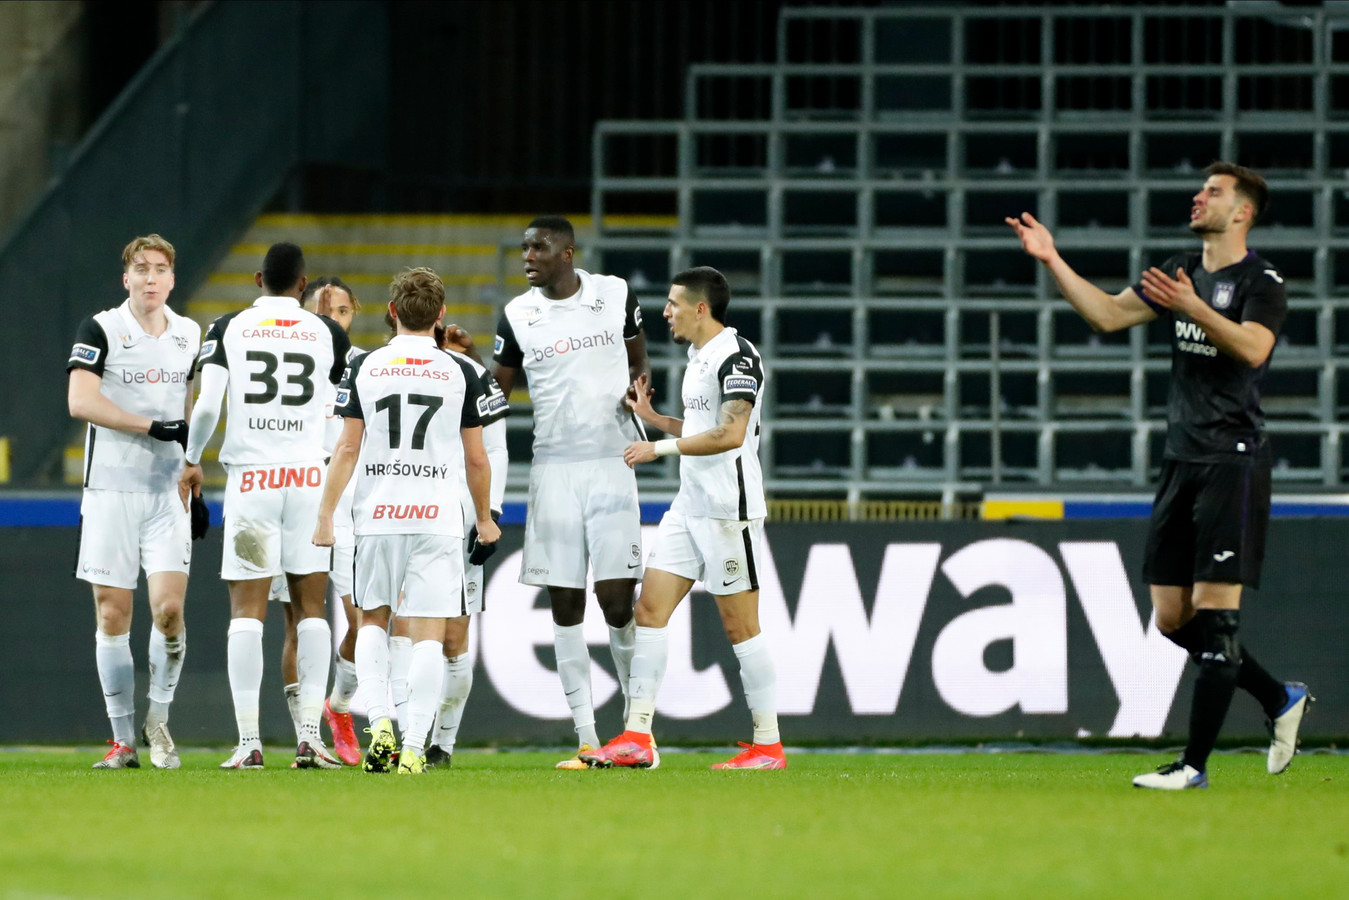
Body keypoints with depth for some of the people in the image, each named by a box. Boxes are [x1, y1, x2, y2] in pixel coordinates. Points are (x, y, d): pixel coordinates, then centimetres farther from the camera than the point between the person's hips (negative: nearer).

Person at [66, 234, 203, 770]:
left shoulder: (188, 335, 12)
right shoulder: (100, 331, -2)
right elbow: (81, 402, -15)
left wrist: (196, 484, 18)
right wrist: (154, 427, -17)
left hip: (169, 491, 2)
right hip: (111, 489, -2)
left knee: (169, 607, -12)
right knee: (112, 614, -2)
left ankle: (158, 718, 9)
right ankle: (123, 740, 6)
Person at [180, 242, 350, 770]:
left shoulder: (229, 329, 2)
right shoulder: (327, 333, 5)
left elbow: (207, 406, -5)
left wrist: (193, 460, 11)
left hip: (249, 476, -1)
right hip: (311, 476, 1)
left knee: (247, 610, 0)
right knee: (310, 608, 8)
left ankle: (248, 742, -5)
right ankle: (309, 737, 0)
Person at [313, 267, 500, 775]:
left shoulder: (364, 369, 2)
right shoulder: (460, 374, 1)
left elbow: (347, 450, 0)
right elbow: (476, 458, 5)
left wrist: (325, 517, 5)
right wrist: (484, 519, 19)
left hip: (377, 517, 1)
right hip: (437, 519, -1)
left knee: (372, 621, 18)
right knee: (428, 635, 0)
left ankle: (379, 722, 0)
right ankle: (414, 748, -9)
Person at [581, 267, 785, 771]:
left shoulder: (737, 356, -14)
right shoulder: (698, 357, 16)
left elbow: (730, 434, -24)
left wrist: (660, 448, -19)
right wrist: (650, 417, 21)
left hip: (728, 511, -9)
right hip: (689, 505, 9)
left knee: (739, 625, -4)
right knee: (650, 606, 2)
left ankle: (768, 745, 3)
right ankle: (637, 738, 1)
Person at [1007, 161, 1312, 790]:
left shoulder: (1261, 282, -7)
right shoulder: (1181, 271, 15)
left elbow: (1252, 347, -24)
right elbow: (1109, 314, 15)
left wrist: (1192, 307, -36)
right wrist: (1052, 261, 7)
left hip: (1233, 461, -8)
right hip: (1181, 461, 8)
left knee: (1215, 611, -10)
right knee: (1173, 619, 7)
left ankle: (1194, 764, -9)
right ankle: (1279, 700, 24)